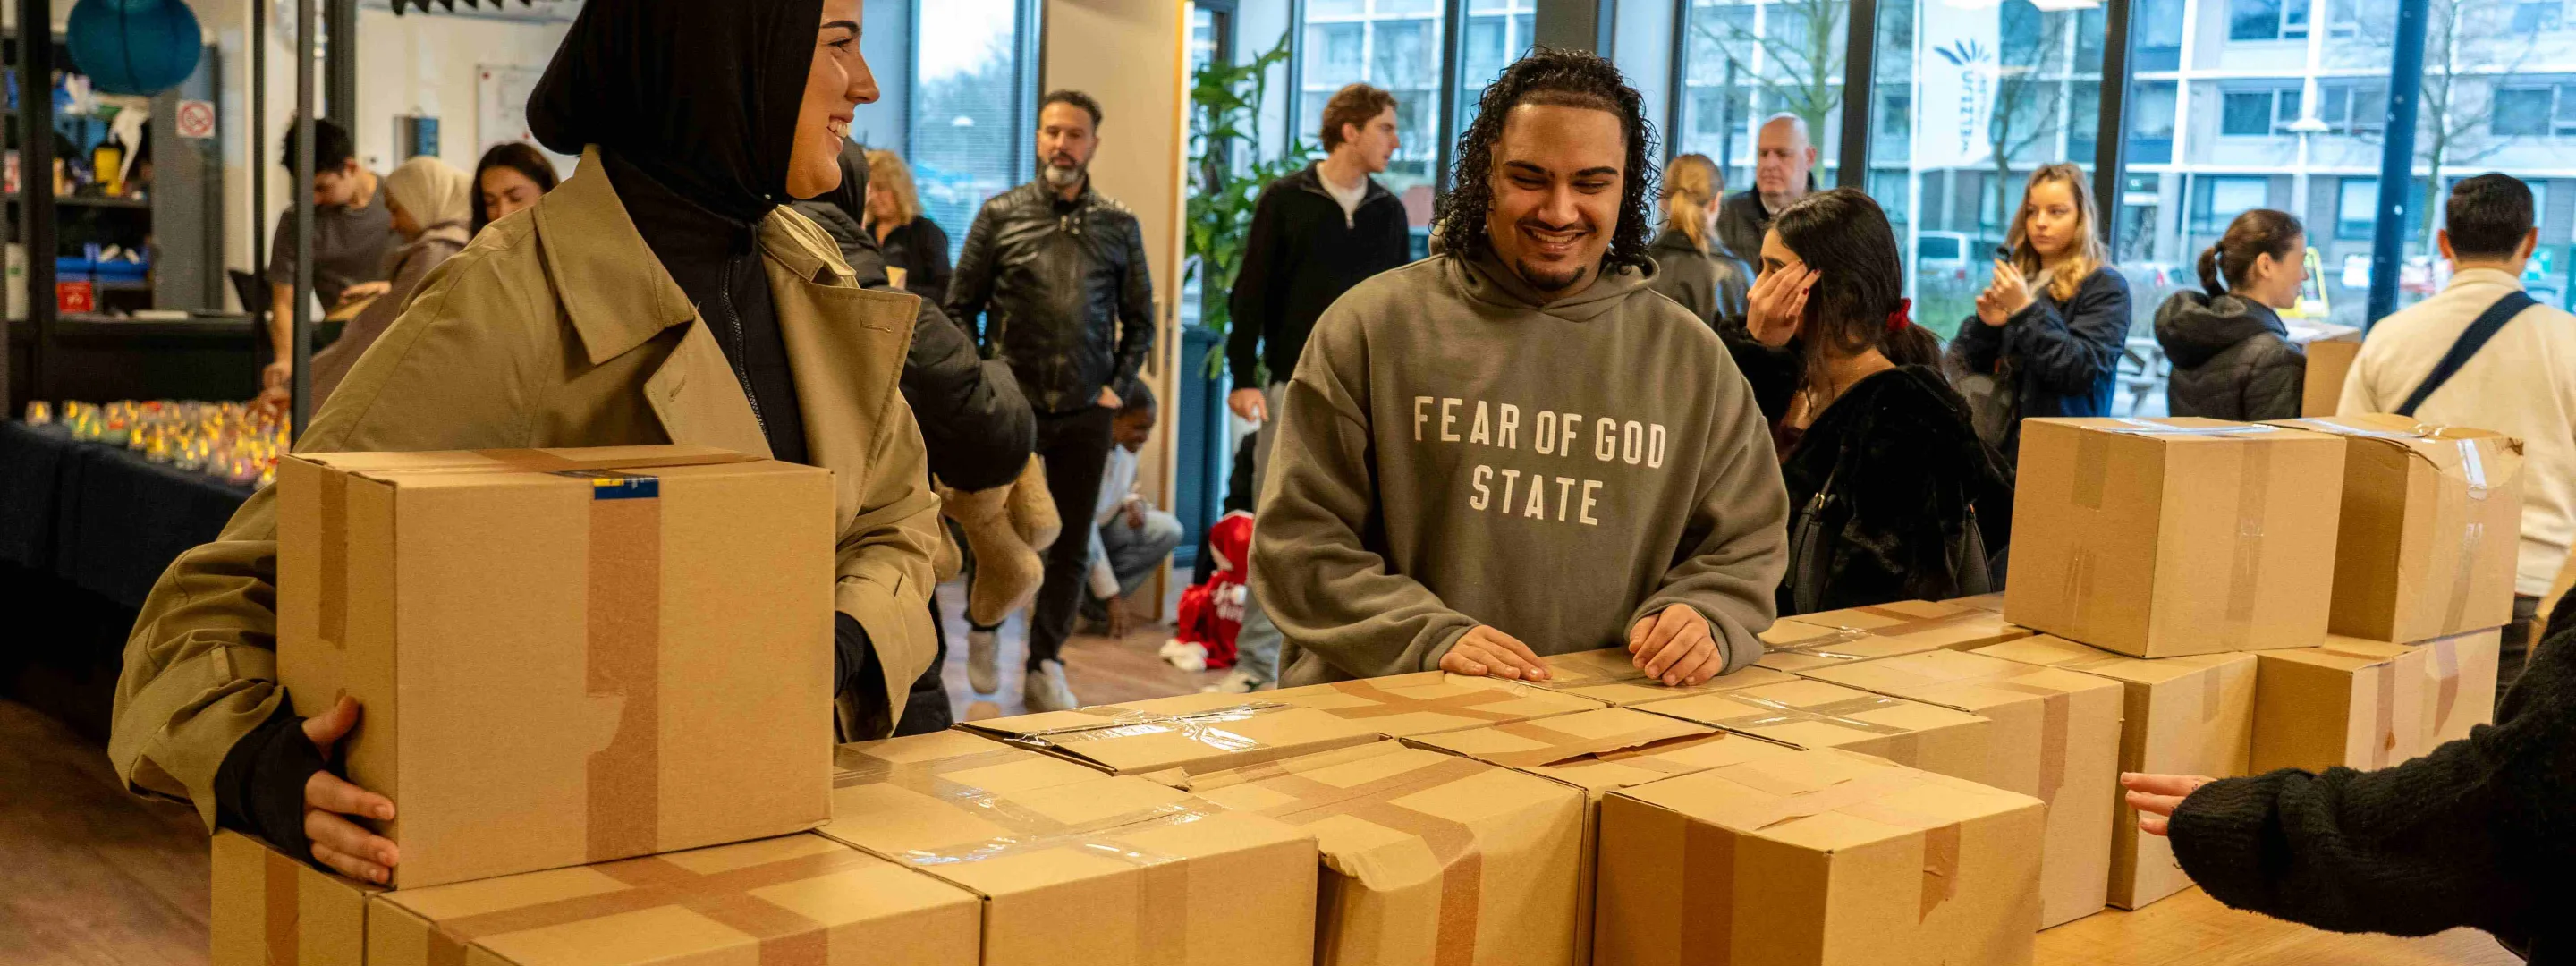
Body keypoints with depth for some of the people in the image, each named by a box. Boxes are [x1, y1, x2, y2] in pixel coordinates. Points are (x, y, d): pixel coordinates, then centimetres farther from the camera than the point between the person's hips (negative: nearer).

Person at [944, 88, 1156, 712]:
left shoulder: (1119, 226, 7)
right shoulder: (1000, 216, 2)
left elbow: (1139, 320, 14)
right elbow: (959, 307, 4)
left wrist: (1118, 386, 4)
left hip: (1085, 412, 2)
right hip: (1011, 404, -2)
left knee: (1070, 544, 4)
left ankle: (1045, 667, 16)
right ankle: (984, 630, 29)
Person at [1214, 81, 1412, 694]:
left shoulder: (1389, 212, 10)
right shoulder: (1284, 201, 0)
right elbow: (1249, 295, -2)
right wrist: (1244, 378, -9)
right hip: (1293, 389, -3)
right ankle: (1255, 664, 6)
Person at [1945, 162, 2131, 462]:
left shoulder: (2105, 286, -4)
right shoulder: (2016, 277, 12)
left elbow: (2083, 372, -16)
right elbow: (1963, 364, 12)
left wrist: (2025, 310, -20)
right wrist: (1984, 325, -8)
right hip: (1995, 444, 5)